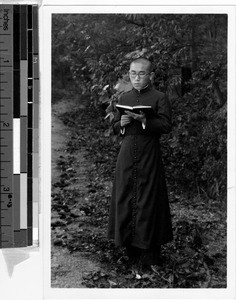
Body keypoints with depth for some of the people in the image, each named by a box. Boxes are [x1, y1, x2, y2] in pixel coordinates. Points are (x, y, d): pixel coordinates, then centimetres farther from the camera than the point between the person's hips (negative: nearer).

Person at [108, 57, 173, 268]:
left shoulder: (159, 98, -1)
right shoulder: (124, 98, 14)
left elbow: (166, 125, -11)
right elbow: (115, 127, 19)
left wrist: (144, 120, -22)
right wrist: (122, 123, -3)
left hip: (149, 153, -4)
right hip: (127, 152, 5)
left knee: (148, 199, -4)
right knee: (125, 197, 3)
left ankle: (150, 251, 3)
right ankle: (131, 244, 13)